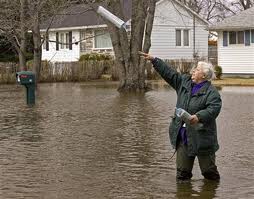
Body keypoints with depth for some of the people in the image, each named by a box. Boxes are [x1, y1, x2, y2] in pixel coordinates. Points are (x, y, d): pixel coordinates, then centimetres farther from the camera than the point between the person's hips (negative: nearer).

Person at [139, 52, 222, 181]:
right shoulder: (184, 81, 10)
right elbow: (168, 72, 16)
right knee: (182, 172, 10)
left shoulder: (211, 92, -11)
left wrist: (199, 117, -39)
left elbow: (214, 109, -24)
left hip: (202, 137, -6)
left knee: (209, 171, 6)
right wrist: (153, 60, 14)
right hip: (183, 136, 6)